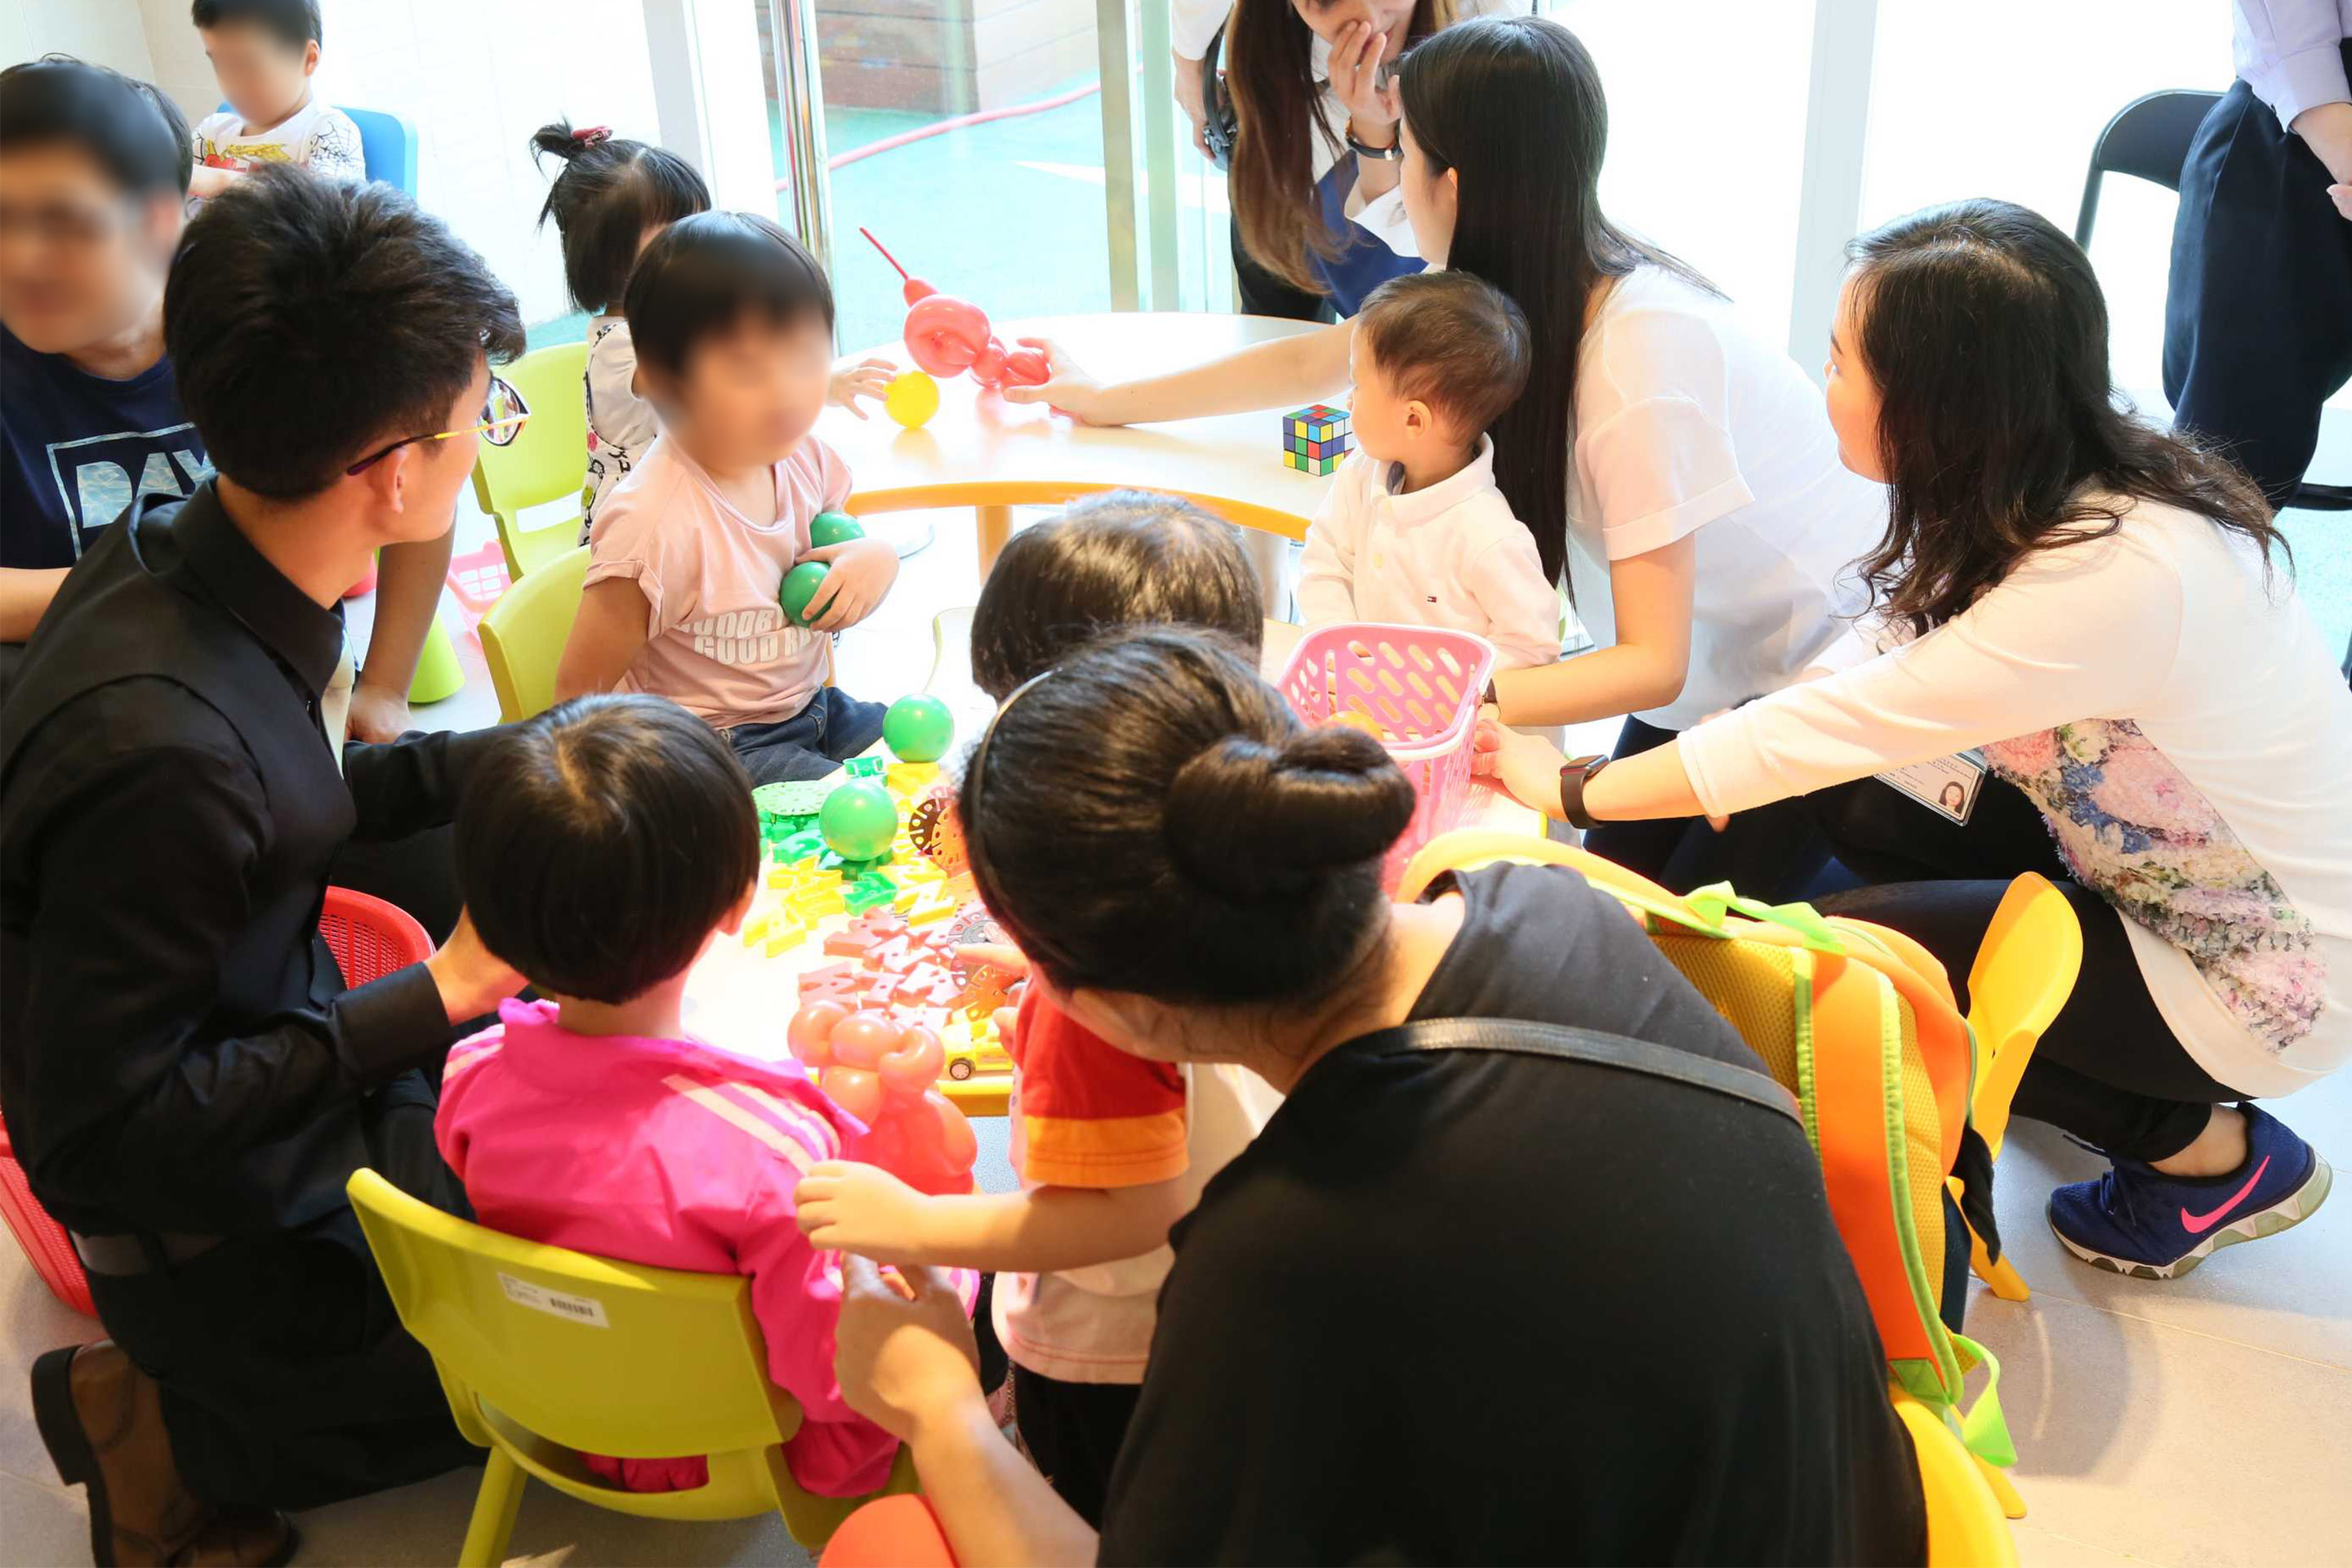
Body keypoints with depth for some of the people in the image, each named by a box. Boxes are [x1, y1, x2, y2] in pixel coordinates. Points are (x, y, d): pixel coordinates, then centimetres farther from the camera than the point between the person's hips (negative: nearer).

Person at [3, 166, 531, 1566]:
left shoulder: (183, 554, -10)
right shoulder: (164, 746, -37)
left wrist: (495, 760, 1)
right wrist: (433, 996, -24)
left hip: (291, 1051, 8)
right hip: (219, 1227, -8)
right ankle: (169, 1438, 10)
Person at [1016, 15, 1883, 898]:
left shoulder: (1642, 357, -34)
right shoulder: (1489, 293, -12)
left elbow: (1652, 664, -33)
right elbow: (1309, 363, 5)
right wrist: (1105, 402, 14)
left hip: (1823, 665, -6)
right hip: (1706, 663, 6)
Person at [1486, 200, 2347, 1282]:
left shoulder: (2117, 578, -34)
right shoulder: (2055, 491, -10)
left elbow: (1833, 731, -29)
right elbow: (1898, 662, 2)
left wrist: (1573, 788, -17)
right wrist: (1757, 756, -14)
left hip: (2260, 978, -7)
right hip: (2143, 864, 7)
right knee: (1817, 788, -6)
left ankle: (2212, 1154, 6)